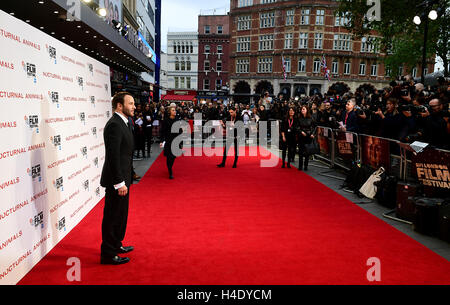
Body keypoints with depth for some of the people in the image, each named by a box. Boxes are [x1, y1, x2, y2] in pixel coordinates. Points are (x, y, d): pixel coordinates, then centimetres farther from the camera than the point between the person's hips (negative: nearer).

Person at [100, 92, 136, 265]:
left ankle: (116, 245, 37)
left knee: (120, 214, 21)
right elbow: (113, 156, -24)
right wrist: (119, 182, -24)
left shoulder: (123, 123, 13)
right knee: (113, 216, 1)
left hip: (122, 178, 10)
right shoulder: (114, 125, -19)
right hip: (116, 180, -10)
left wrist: (124, 180, 18)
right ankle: (108, 254, 14)